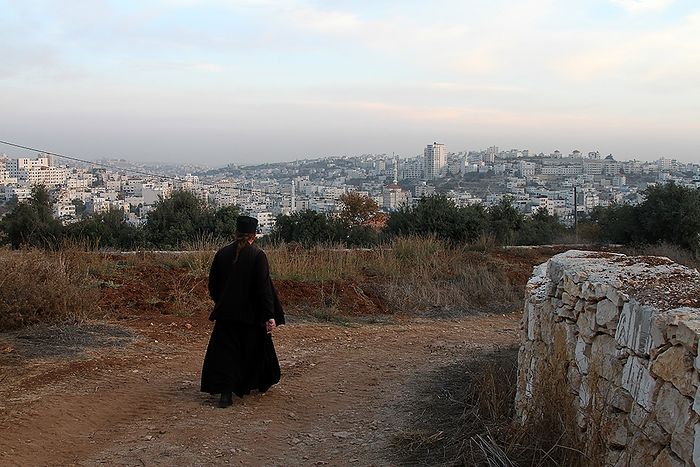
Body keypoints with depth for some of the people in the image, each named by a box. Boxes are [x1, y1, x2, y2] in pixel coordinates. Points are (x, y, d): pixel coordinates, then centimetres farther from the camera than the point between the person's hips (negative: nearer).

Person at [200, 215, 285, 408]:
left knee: (225, 351, 4)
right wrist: (270, 316, -16)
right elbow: (264, 287, -16)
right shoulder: (257, 255, -11)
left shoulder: (222, 253, 0)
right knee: (254, 348, 17)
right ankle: (260, 382, 35)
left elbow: (213, 284, 8)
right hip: (251, 313, -2)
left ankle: (225, 391, -9)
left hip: (226, 312, 2)